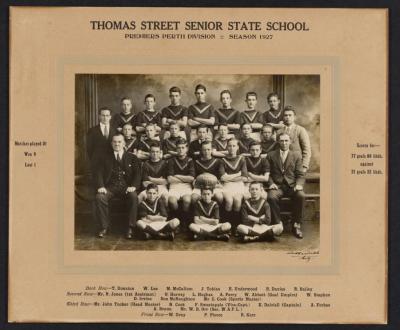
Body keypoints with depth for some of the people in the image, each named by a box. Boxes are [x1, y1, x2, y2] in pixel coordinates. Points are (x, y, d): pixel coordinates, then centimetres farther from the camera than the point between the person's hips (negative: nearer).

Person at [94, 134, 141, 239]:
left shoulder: (132, 158, 15)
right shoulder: (106, 158, 17)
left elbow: (137, 174, 5)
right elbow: (99, 173, 8)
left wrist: (133, 186, -14)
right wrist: (101, 186, -12)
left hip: (126, 187, -1)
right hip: (110, 187, 1)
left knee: (134, 197, -34)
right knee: (99, 197, -30)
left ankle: (130, 228, -24)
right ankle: (104, 227, -17)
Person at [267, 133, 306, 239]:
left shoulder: (296, 155, 13)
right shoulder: (271, 155, 12)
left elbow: (300, 174, 8)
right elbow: (268, 173, 10)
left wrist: (299, 184, -11)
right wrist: (271, 183, -9)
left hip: (292, 185, 0)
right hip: (277, 185, 0)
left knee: (301, 196, -32)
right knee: (271, 197, -34)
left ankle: (296, 225, -19)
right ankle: (277, 224, -19)